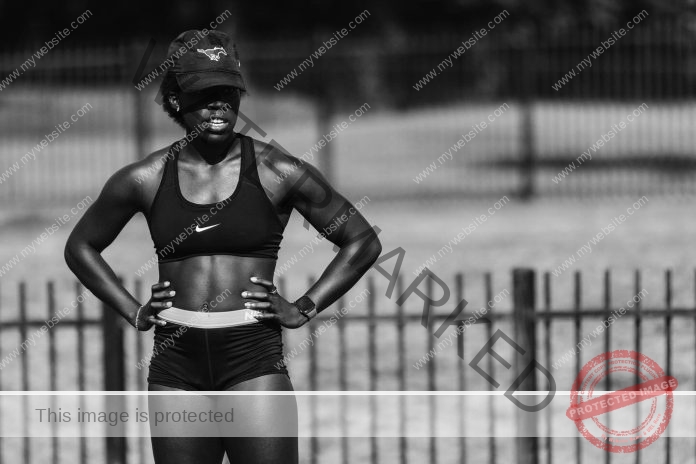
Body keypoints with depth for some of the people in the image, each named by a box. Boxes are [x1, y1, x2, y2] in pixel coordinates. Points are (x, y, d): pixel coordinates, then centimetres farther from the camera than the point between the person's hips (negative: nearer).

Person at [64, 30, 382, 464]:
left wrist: (303, 309, 2)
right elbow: (81, 246, 23)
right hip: (176, 366, 3)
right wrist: (133, 311, 12)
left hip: (253, 359, -3)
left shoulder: (275, 171, 1)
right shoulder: (147, 179, 7)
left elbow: (364, 242, 9)